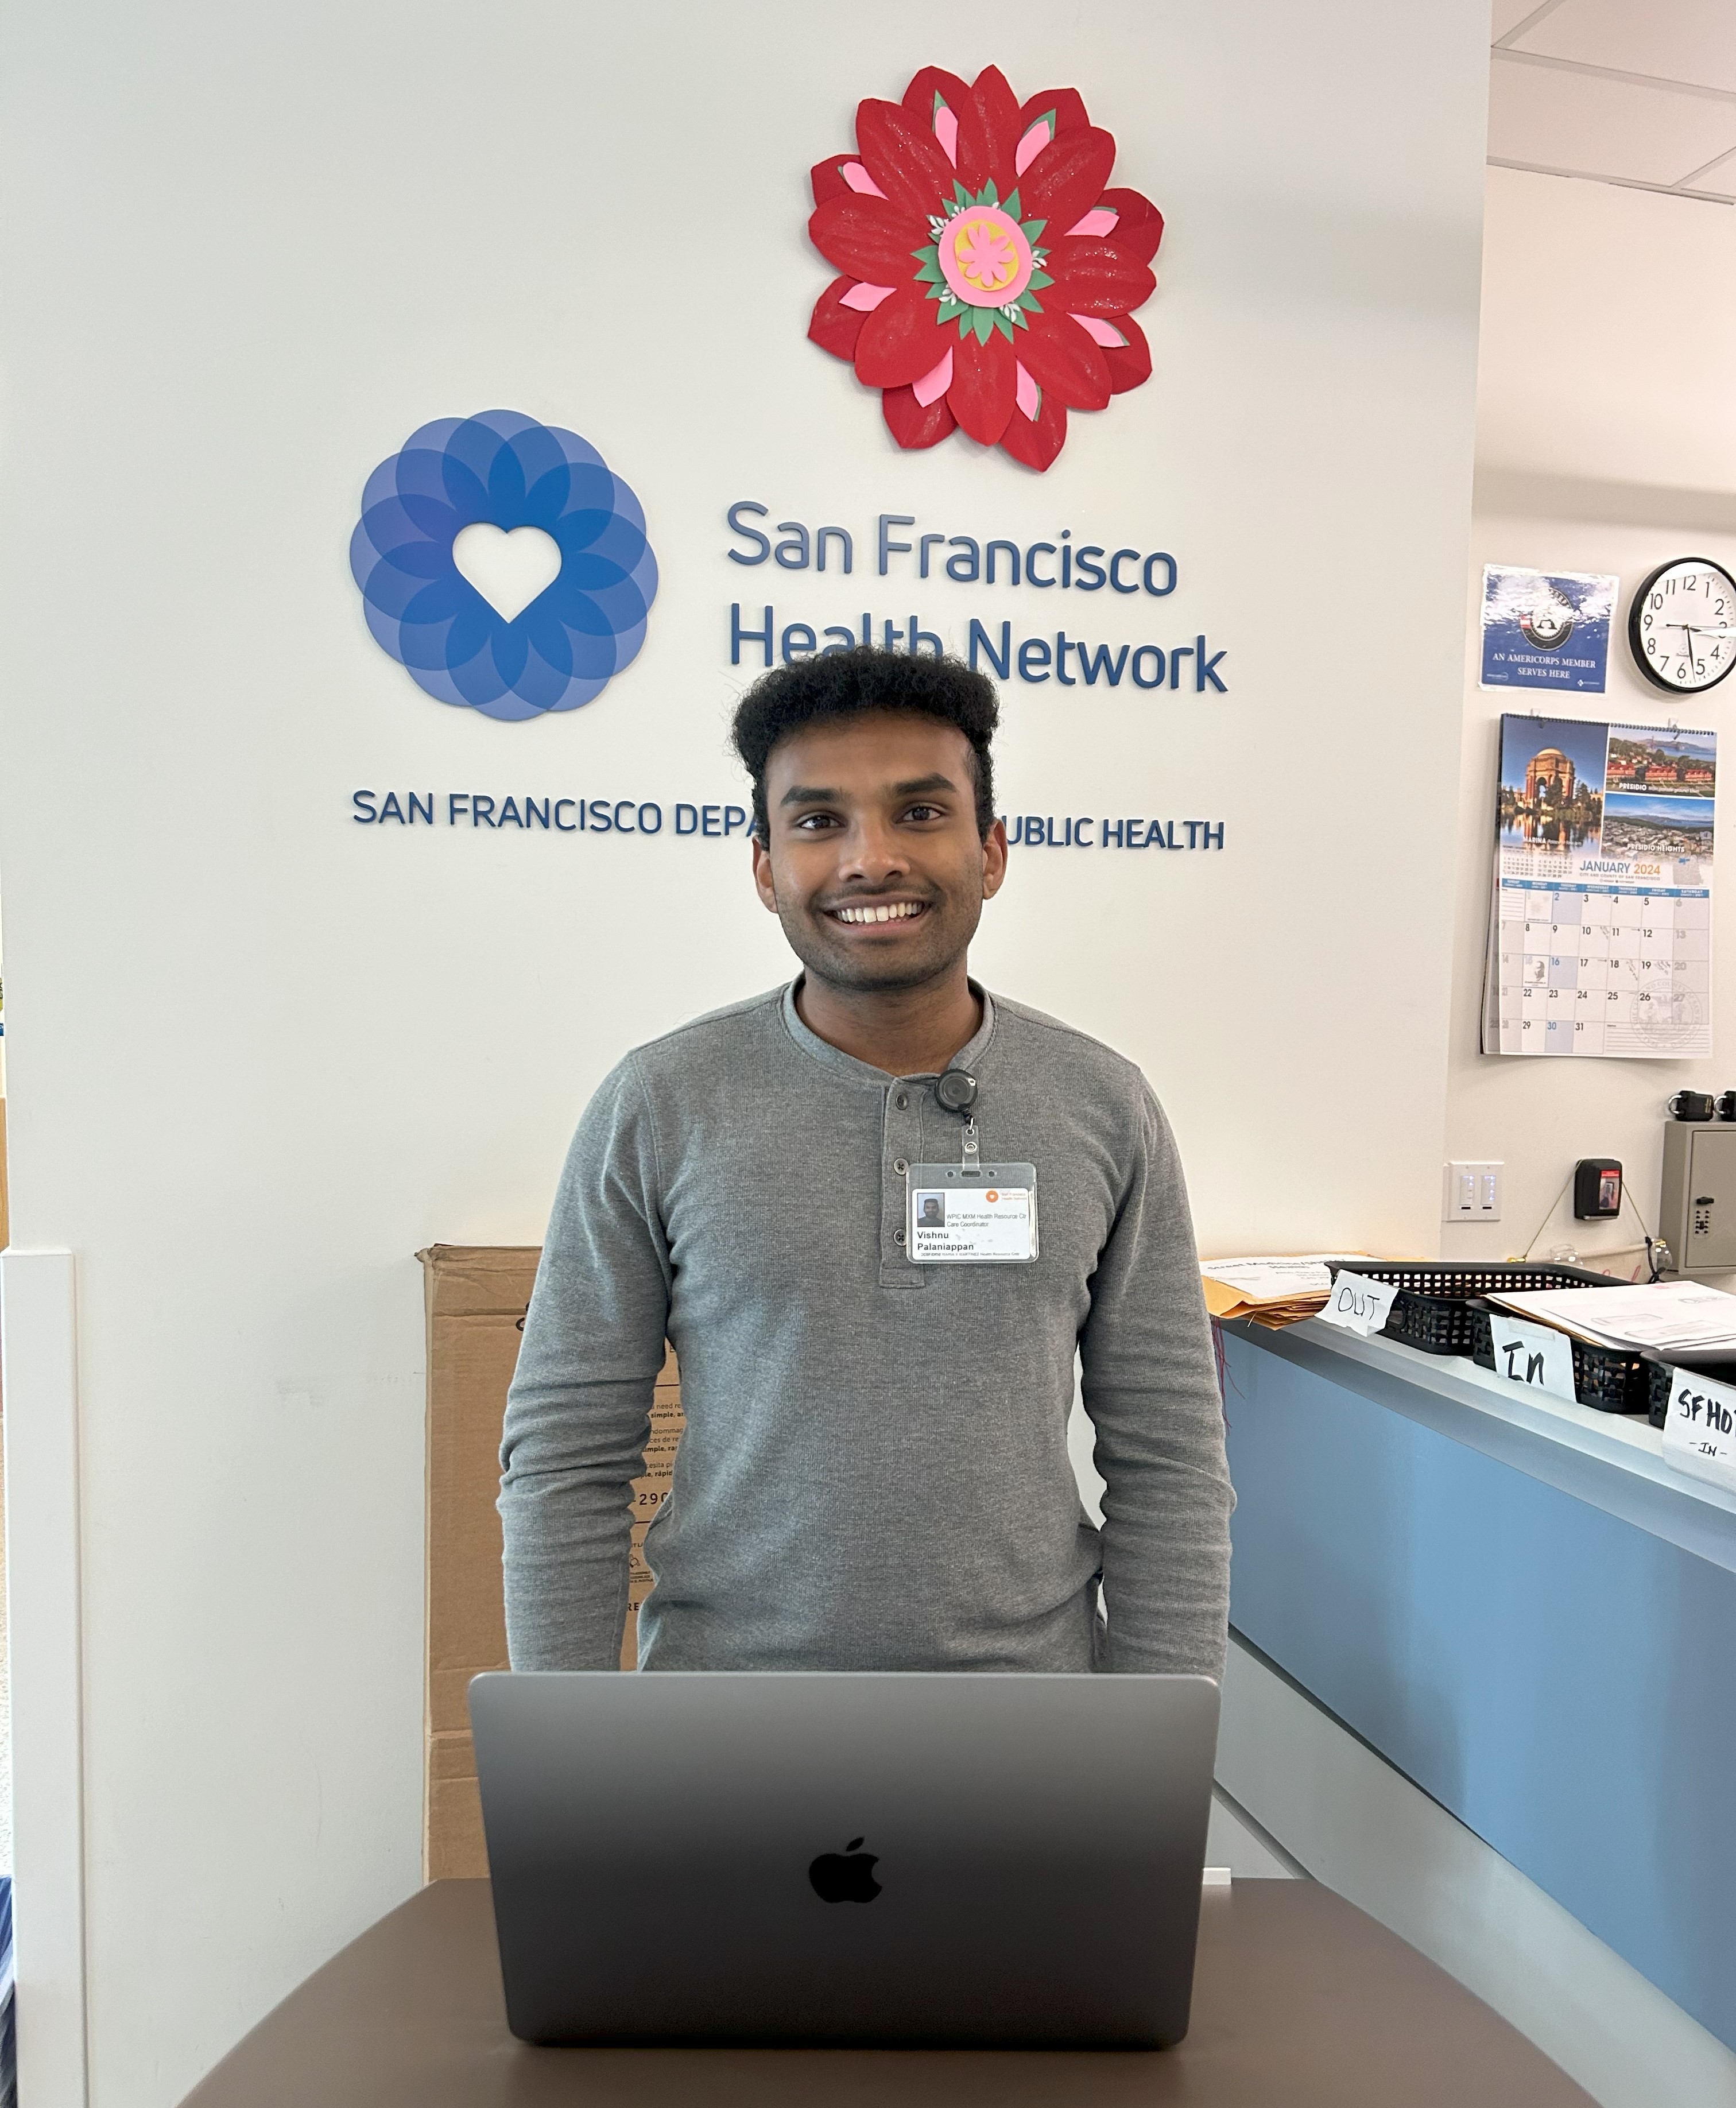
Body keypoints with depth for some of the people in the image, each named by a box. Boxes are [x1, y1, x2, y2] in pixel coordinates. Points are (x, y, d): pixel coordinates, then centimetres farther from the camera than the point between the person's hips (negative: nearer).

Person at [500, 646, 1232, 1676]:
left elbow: (1170, 1460, -2)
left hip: (1027, 1686, 2)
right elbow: (565, 1459, -5)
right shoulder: (657, 1106, -9)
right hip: (724, 1713, -1)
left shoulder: (1105, 1108, -5)